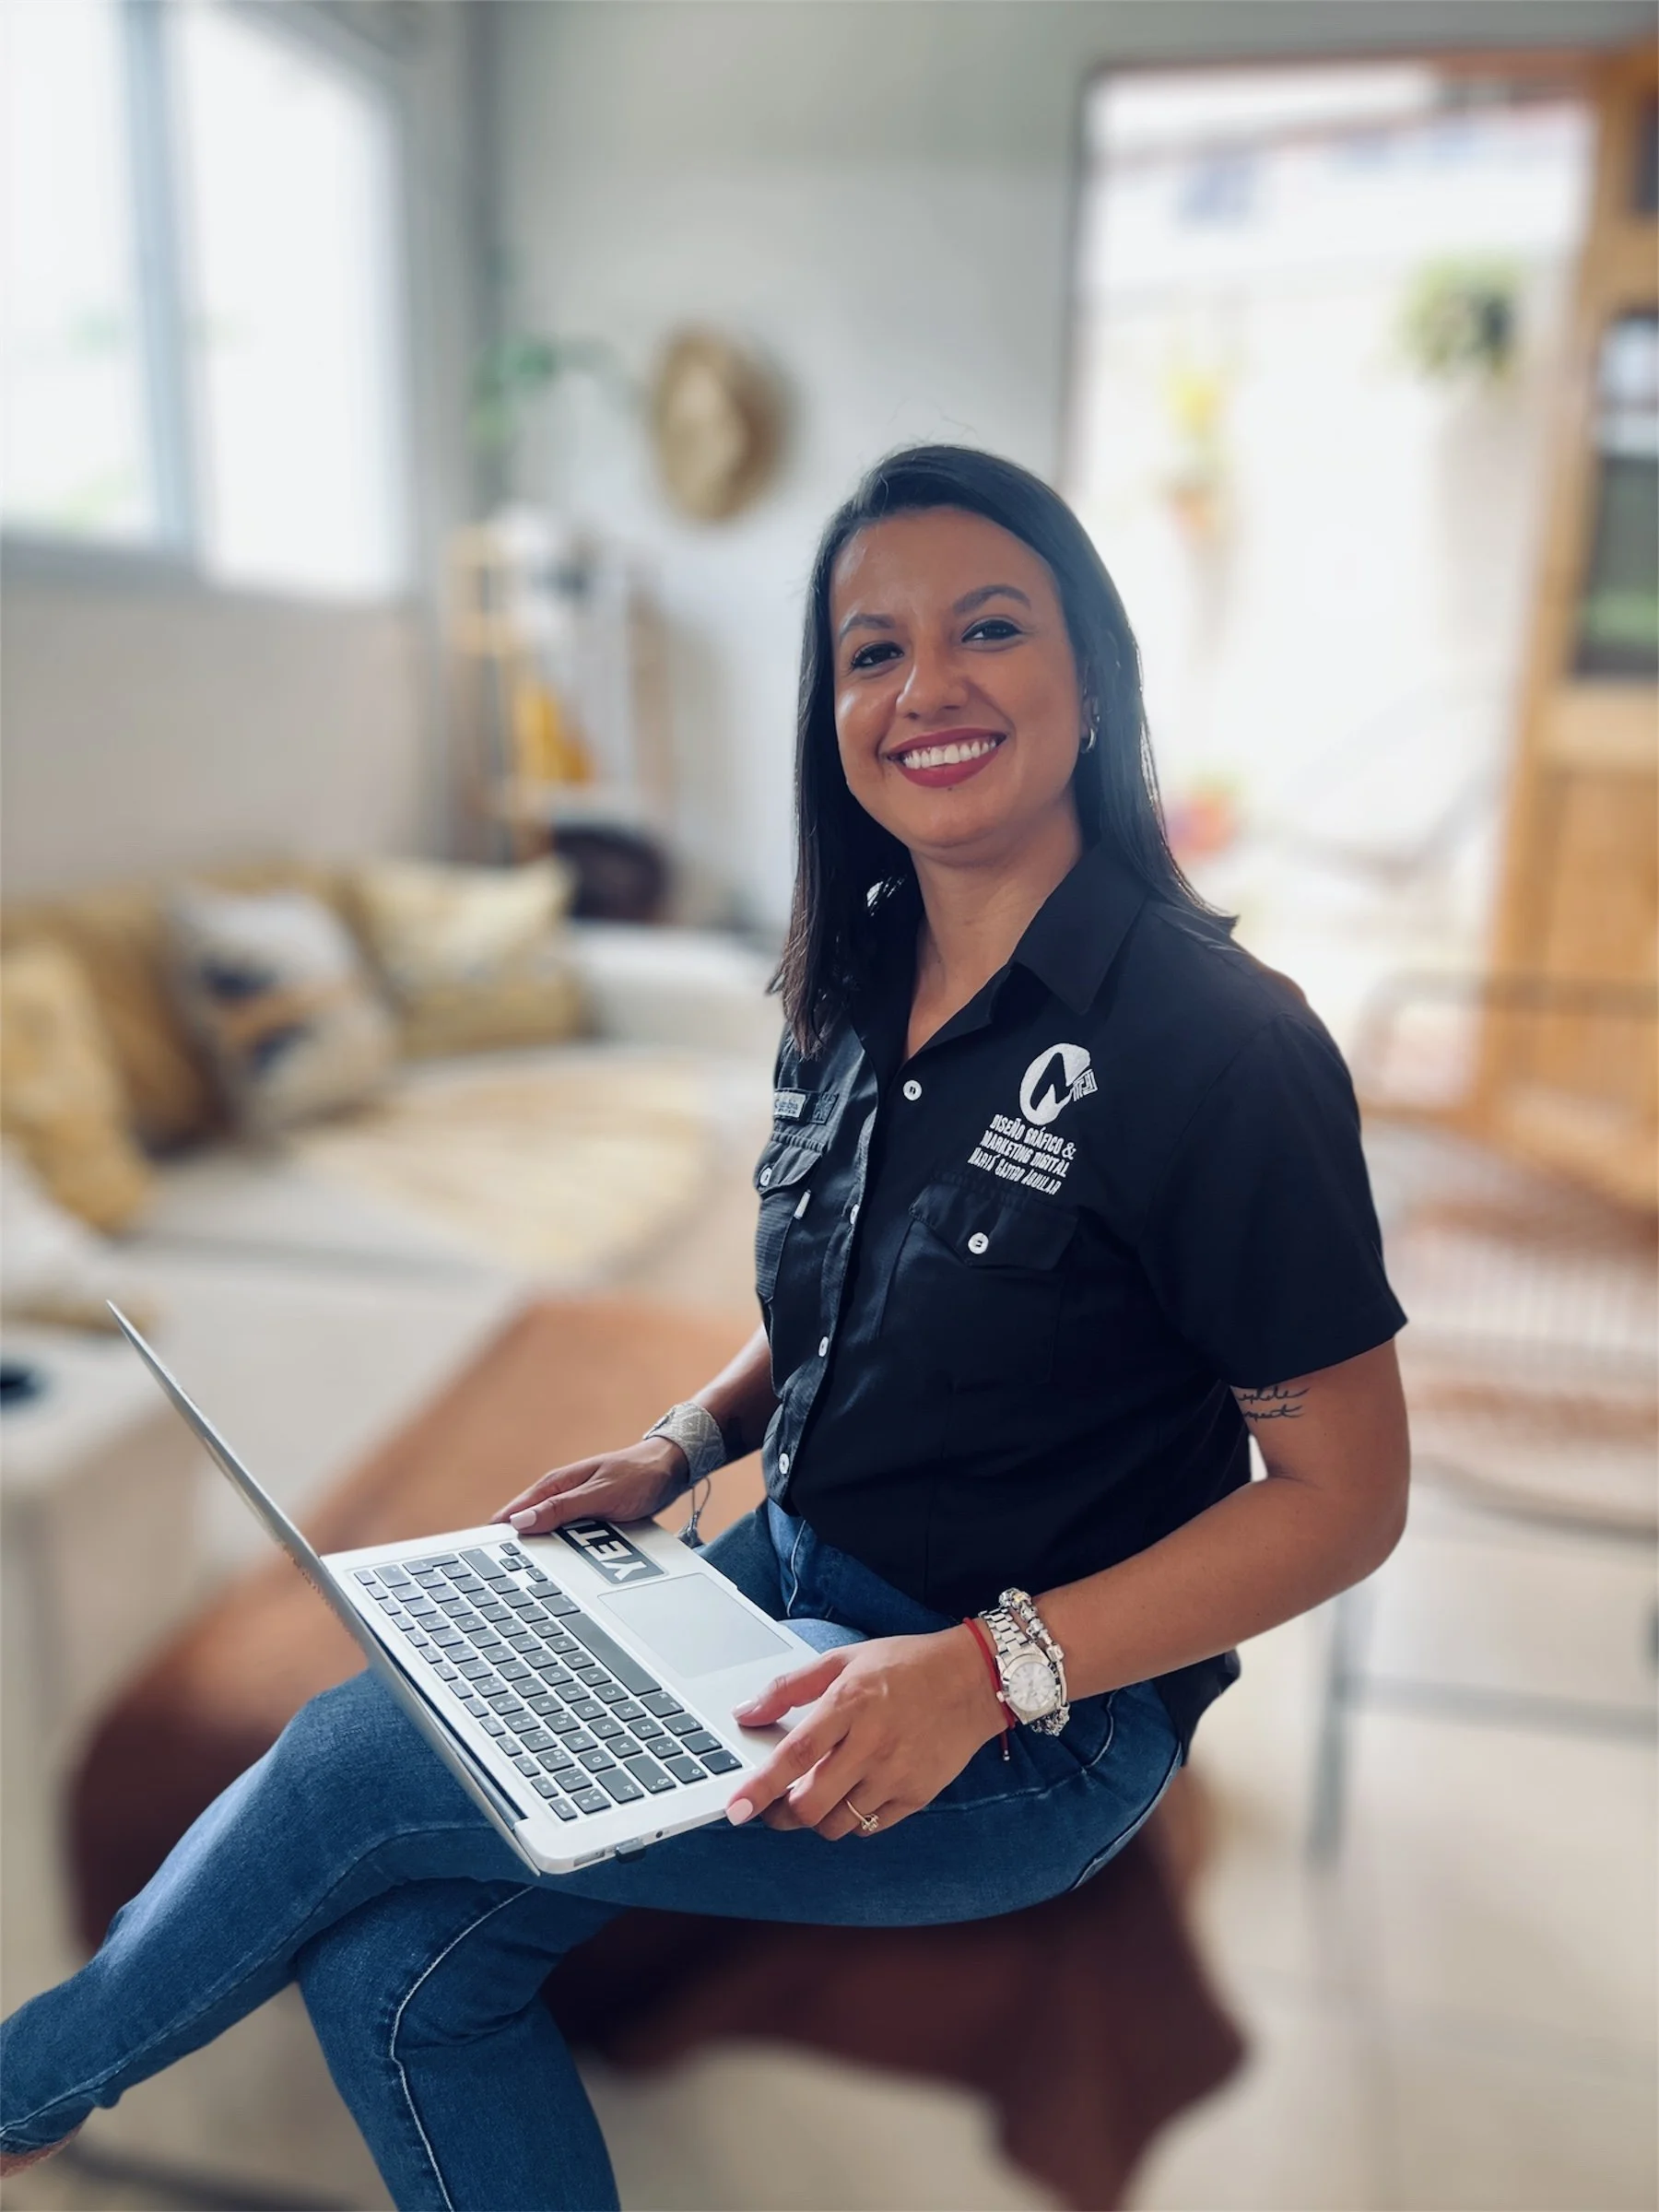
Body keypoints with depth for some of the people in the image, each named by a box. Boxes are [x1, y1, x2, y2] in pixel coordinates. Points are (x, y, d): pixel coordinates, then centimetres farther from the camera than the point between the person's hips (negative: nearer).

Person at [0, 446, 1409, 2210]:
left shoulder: (1221, 1044, -21)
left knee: (363, 1763, -11)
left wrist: (986, 1670, -23)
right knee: (397, 1967, -10)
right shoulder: (854, 988, 2)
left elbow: (1345, 1496, -15)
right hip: (788, 1585, 6)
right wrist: (686, 1443, -1)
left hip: (1032, 1729, -6)